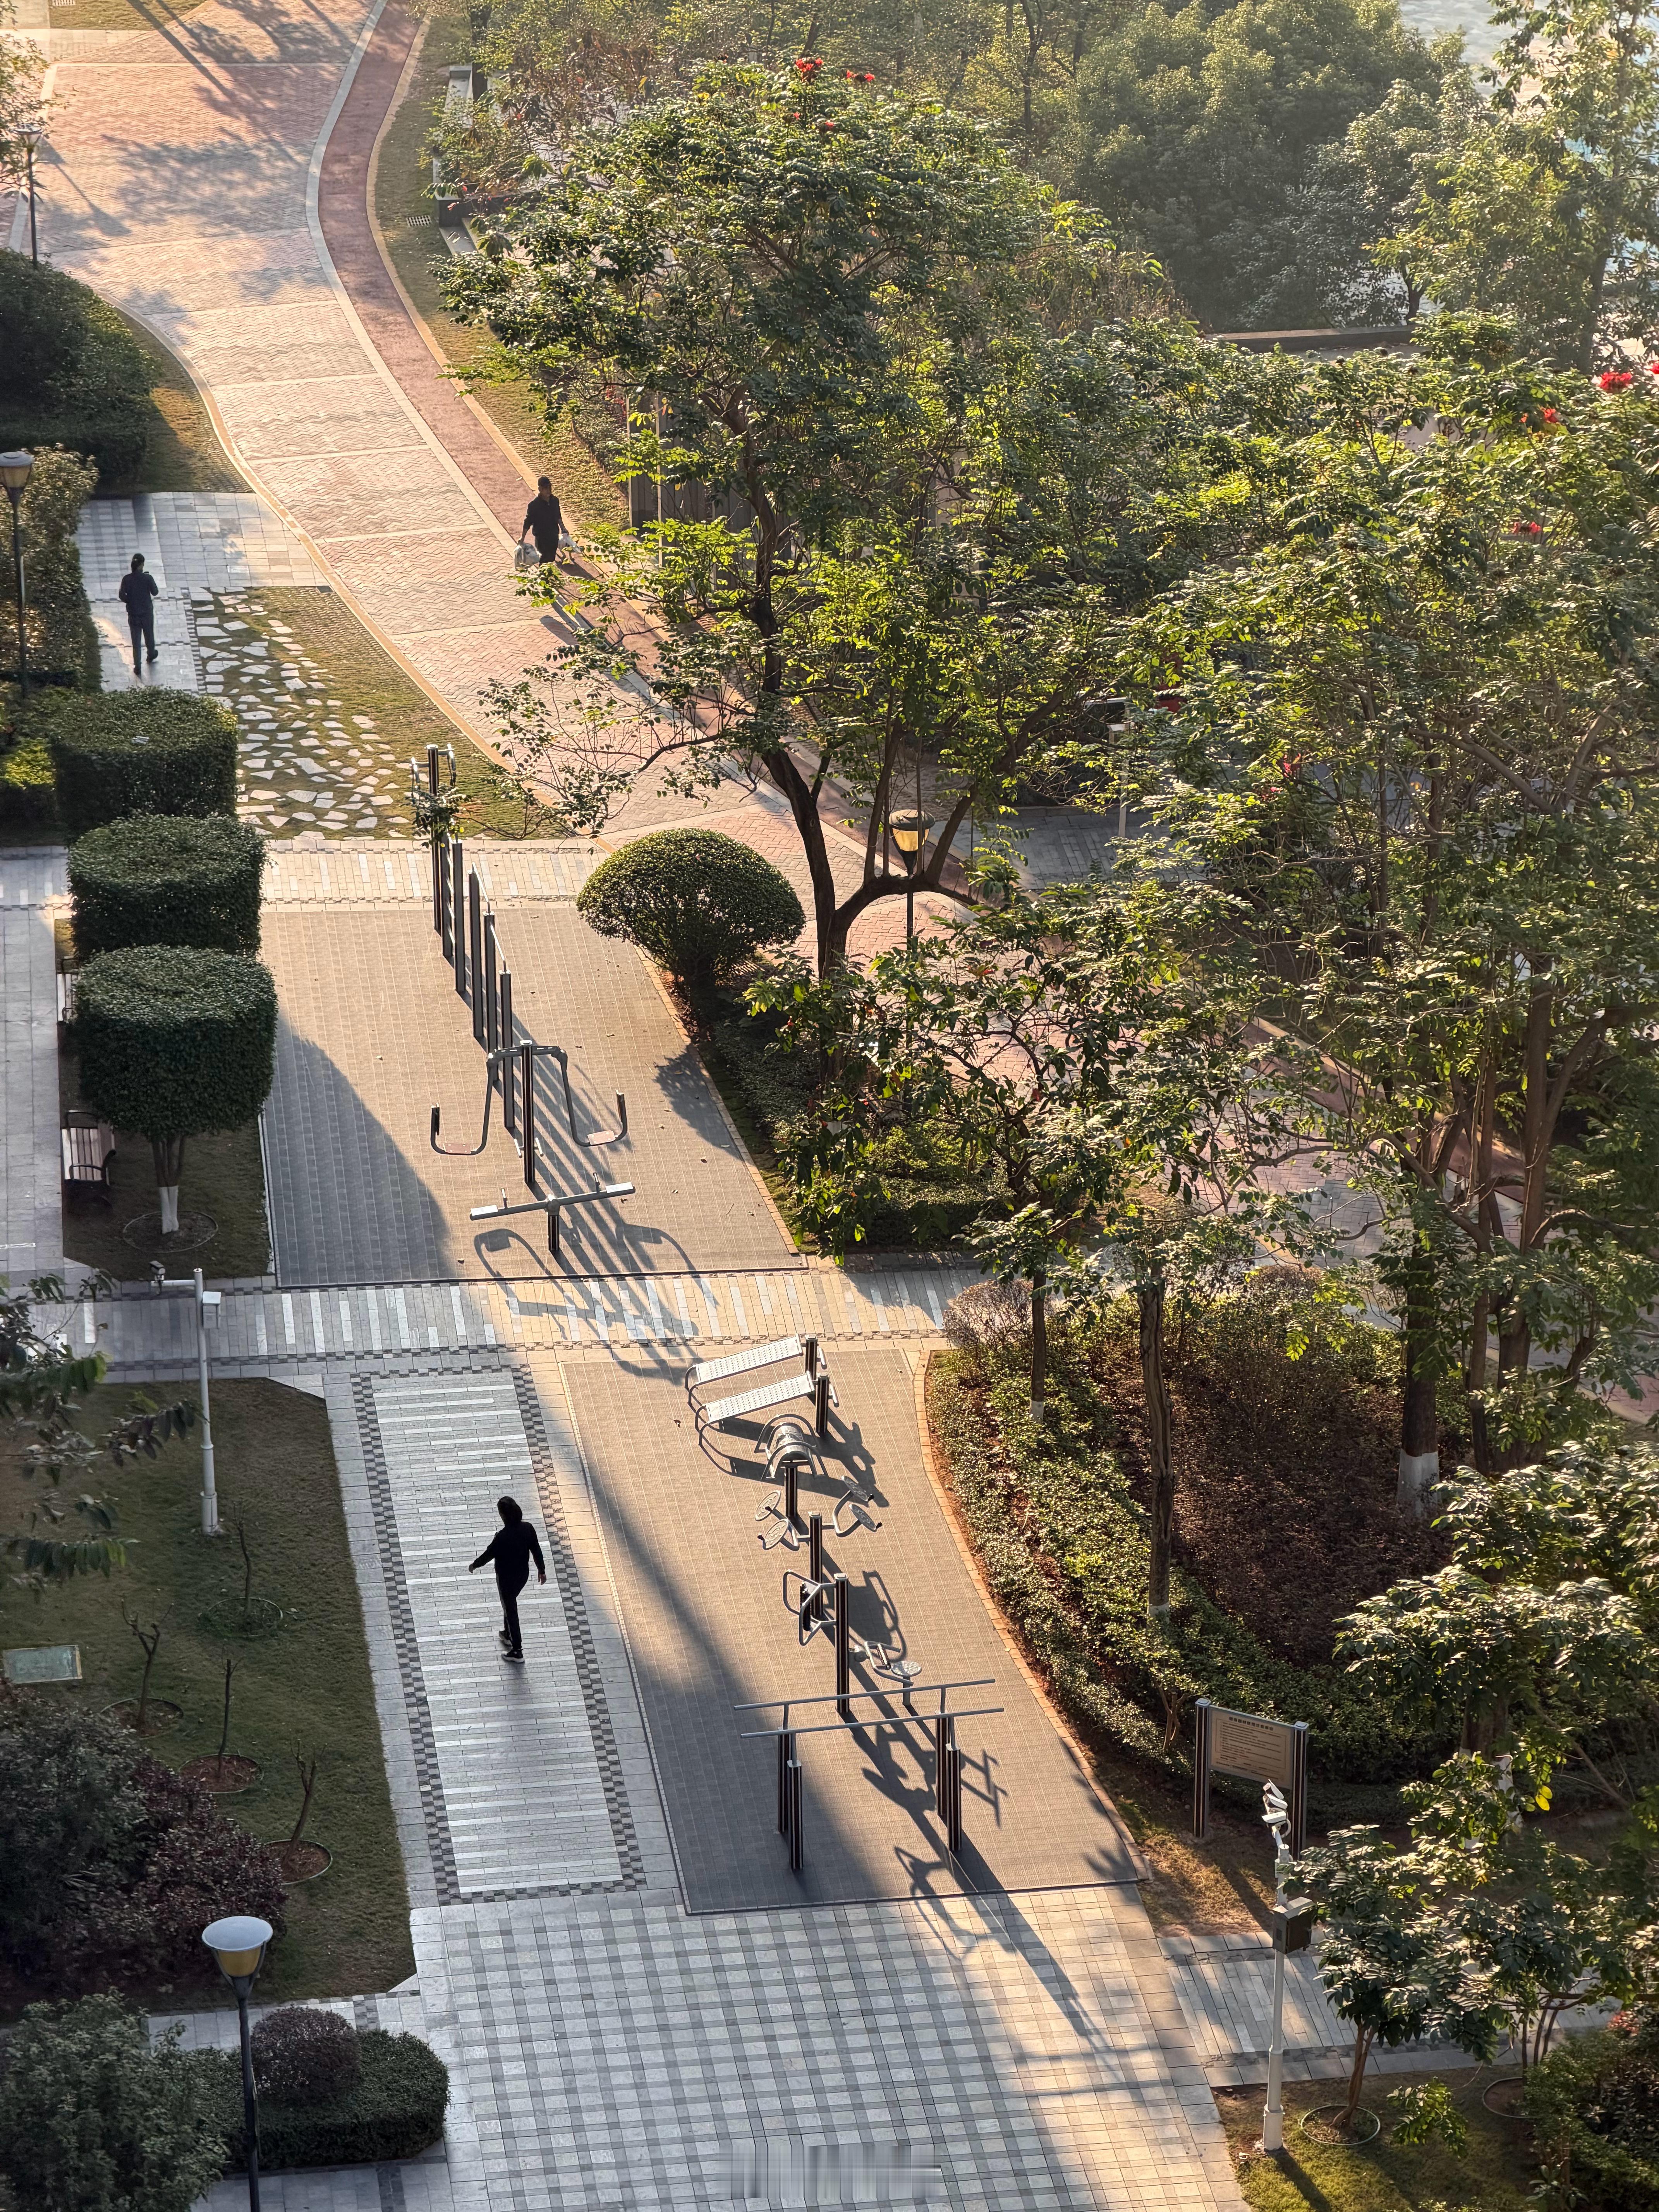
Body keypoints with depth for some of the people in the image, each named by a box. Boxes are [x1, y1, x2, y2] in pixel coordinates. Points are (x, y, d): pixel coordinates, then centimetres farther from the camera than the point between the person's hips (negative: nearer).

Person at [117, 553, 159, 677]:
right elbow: (155, 592, -5)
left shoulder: (127, 579, -14)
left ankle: (137, 667, 11)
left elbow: (122, 596, -8)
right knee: (149, 636, 25)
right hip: (147, 612, 0)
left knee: (136, 640, 10)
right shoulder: (148, 578, -19)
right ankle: (151, 656, 49)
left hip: (133, 613, 0)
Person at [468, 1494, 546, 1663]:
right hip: (523, 1575, 6)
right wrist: (541, 1570, 13)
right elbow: (536, 1550, -2)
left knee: (511, 1610, 9)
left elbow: (488, 1555, -17)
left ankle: (517, 1652, 17)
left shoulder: (502, 1537, -32)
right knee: (510, 1603, 30)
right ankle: (508, 1635, 50)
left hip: (506, 1578, -6)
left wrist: (474, 1565, 2)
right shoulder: (528, 1529, -14)